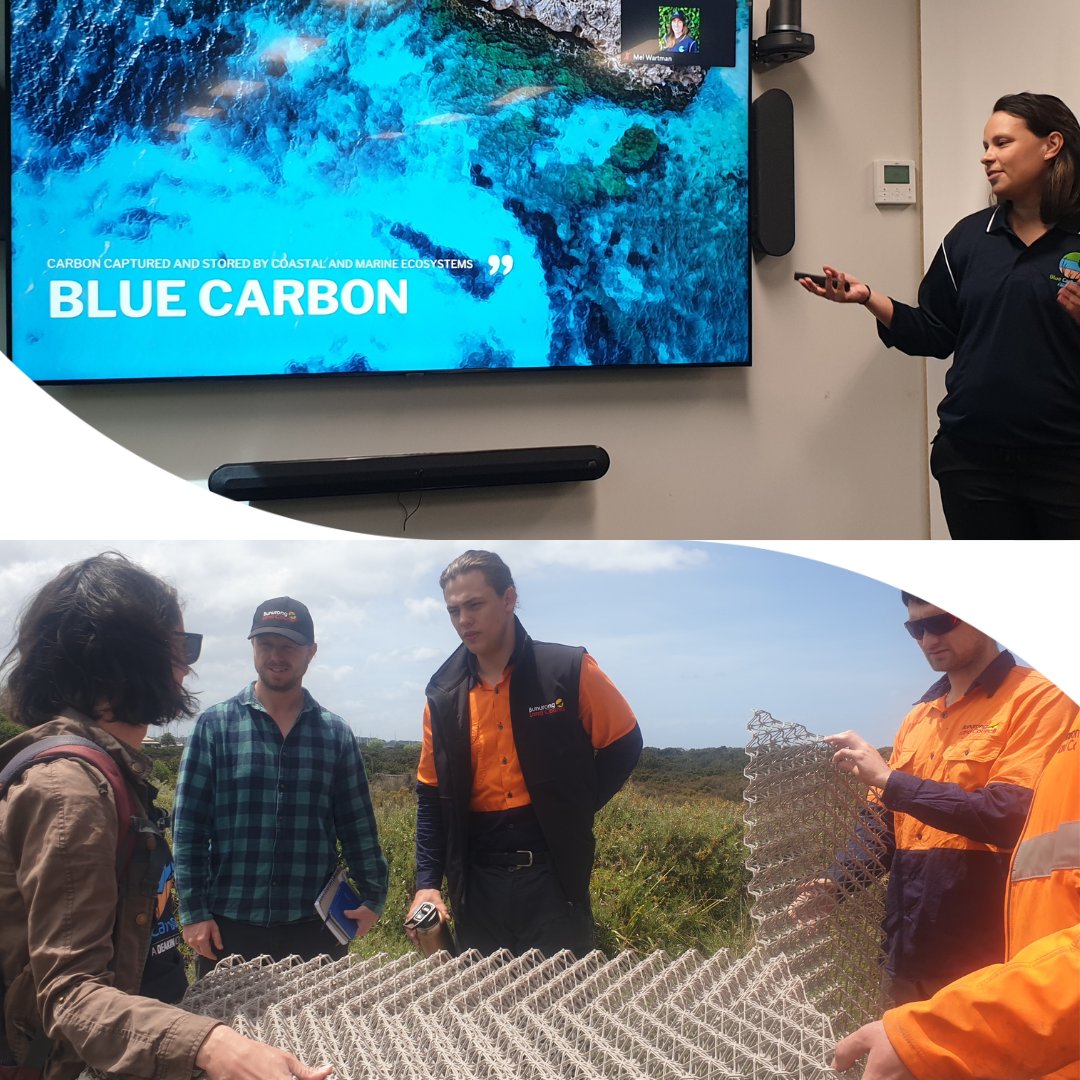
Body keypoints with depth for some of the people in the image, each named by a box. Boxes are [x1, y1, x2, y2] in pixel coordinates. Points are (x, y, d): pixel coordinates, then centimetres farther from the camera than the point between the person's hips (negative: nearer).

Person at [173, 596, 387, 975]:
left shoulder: (336, 734, 7)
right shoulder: (215, 726, 0)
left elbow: (357, 825, 11)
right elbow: (189, 825, -1)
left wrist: (373, 895, 2)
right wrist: (194, 911, -6)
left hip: (314, 929, 2)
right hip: (229, 928, -1)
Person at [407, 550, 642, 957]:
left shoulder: (568, 671, -5)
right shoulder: (444, 696, 5)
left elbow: (623, 744, 5)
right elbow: (432, 796, 10)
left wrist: (573, 812, -2)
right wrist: (427, 882, 0)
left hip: (552, 877, -3)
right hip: (477, 883, 3)